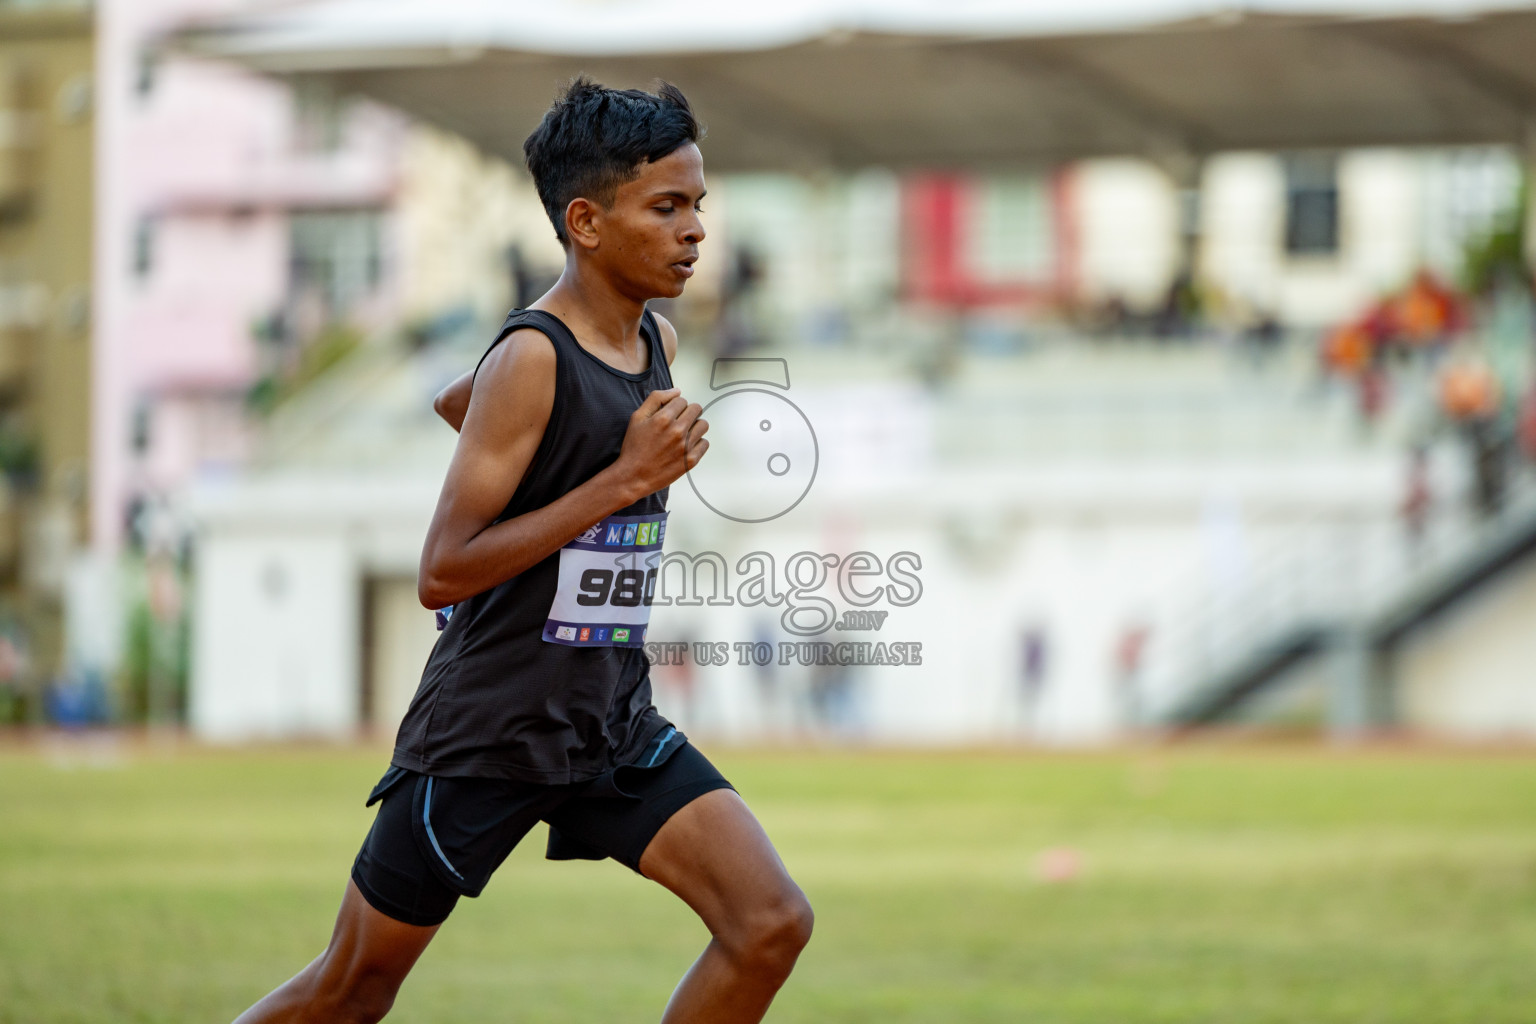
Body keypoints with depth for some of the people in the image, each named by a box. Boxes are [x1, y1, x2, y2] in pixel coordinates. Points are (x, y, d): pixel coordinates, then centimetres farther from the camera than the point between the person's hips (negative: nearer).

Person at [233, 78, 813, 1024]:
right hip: (484, 734, -7)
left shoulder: (659, 343, 5)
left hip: (615, 730, 7)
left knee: (773, 925, -11)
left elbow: (457, 402, 23)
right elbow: (443, 573, -22)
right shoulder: (531, 360, -18)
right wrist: (623, 481, -23)